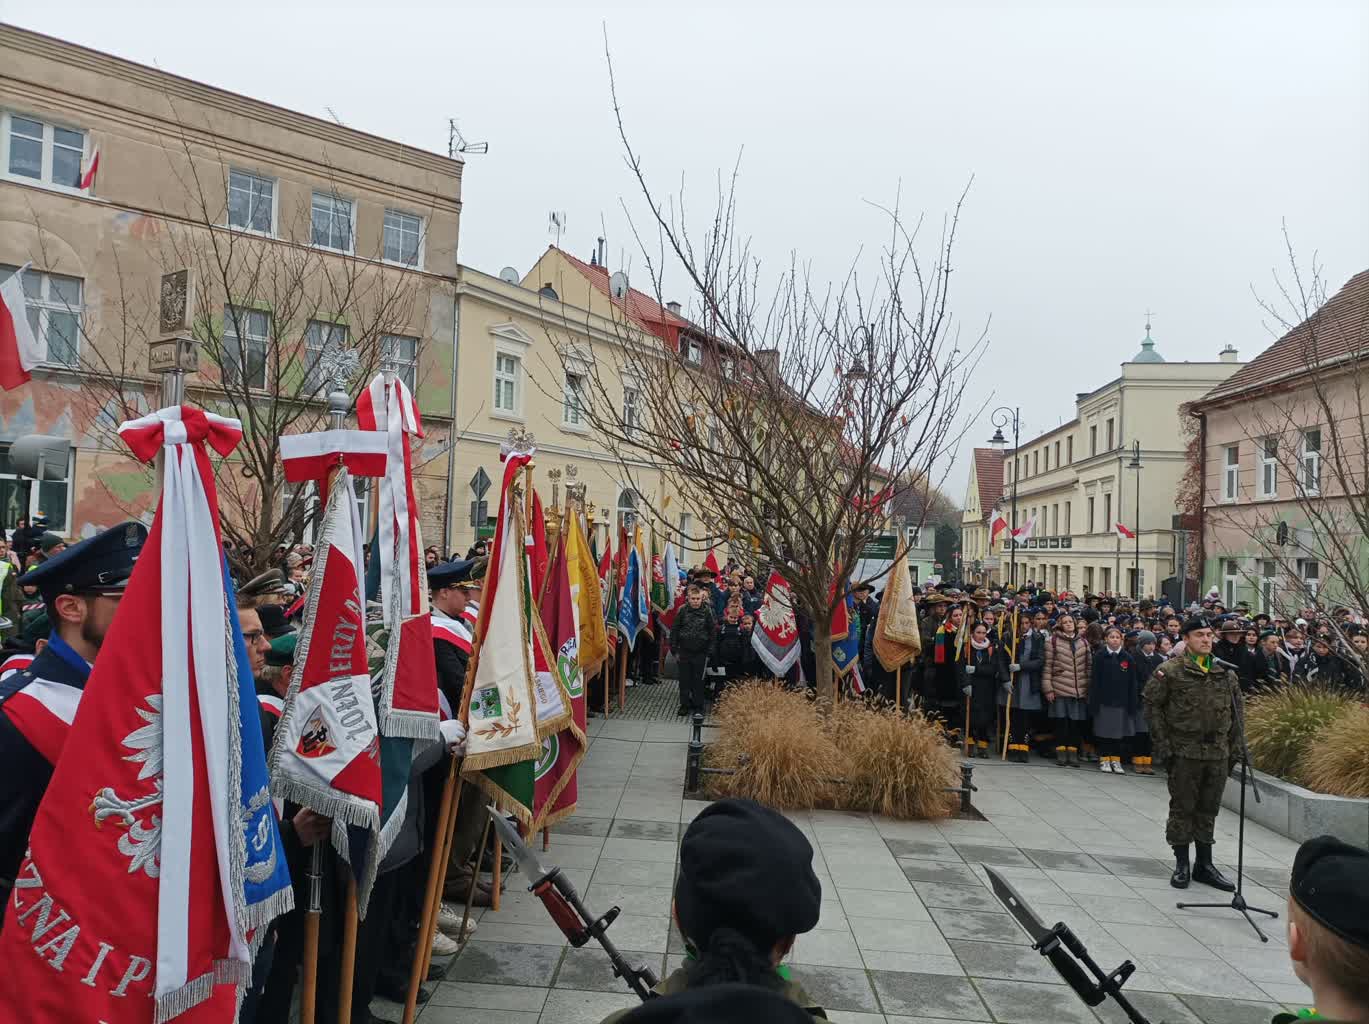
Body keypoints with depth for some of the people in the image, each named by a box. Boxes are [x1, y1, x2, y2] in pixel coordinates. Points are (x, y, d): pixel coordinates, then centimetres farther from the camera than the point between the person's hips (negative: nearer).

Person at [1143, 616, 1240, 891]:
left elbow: (1235, 713, 14)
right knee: (1183, 808, 3)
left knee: (1209, 809, 12)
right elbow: (1152, 706, -6)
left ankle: (1204, 863, 23)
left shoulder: (1226, 673, 9)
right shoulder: (1170, 671, -7)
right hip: (1185, 752, -4)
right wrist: (1164, 745, -9)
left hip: (1218, 752, 5)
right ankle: (1181, 864, 14)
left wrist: (1233, 749, 9)